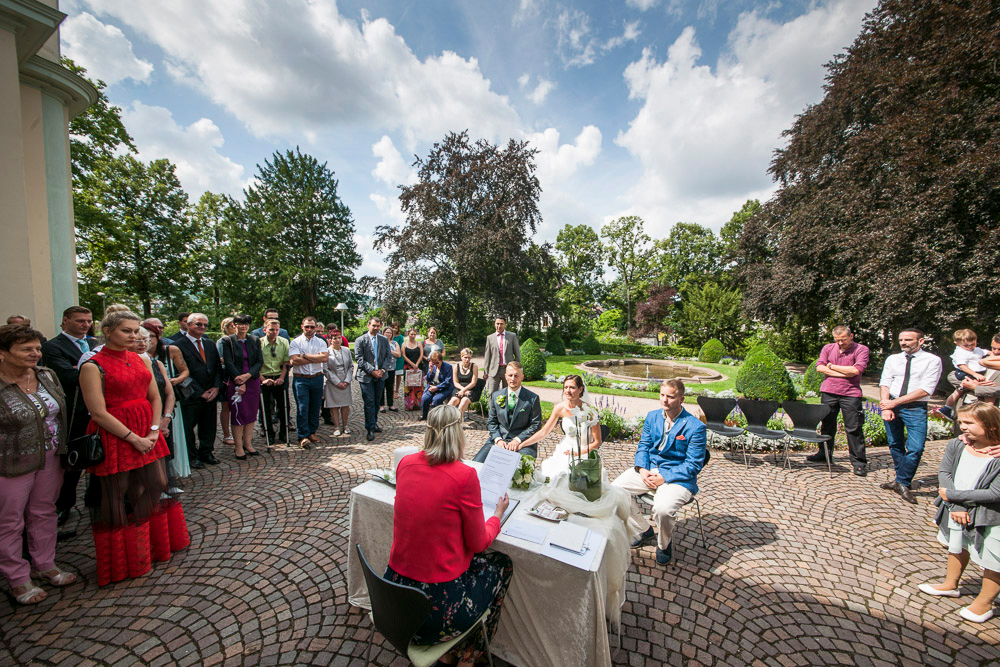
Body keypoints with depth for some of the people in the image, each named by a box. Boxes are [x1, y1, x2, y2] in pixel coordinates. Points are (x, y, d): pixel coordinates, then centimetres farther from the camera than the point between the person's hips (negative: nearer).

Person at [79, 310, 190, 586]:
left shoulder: (142, 360, 7)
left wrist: (154, 430, -5)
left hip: (146, 433, 6)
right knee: (117, 497, 8)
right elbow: (98, 412, -14)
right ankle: (123, 559, 27)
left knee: (158, 486, 13)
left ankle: (159, 544, 34)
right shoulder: (93, 367, -10)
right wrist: (134, 438, -15)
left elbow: (155, 398, 7)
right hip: (115, 436, -6)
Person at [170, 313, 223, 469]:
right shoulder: (178, 345, -7)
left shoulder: (210, 345, 13)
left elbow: (218, 367, 12)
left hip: (211, 394, 5)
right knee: (188, 427, 6)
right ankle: (192, 456, 22)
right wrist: (200, 392, -12)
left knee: (208, 426, 14)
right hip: (191, 396, -5)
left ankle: (206, 452, 29)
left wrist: (216, 387, -2)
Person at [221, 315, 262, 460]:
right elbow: (228, 363, -7)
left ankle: (248, 444, 17)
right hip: (235, 382, -3)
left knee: (251, 414, 6)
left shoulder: (255, 340, 7)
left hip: (253, 381, 3)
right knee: (238, 414, -1)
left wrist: (247, 375, -14)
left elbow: (260, 361, 2)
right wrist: (240, 382, -13)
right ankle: (239, 447, 8)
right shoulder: (227, 341, -1)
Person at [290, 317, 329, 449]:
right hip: (301, 379, -2)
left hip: (317, 378, 3)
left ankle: (312, 432, 23)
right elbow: (295, 360, -13)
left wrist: (305, 355, -11)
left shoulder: (320, 342, 8)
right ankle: (303, 437, 3)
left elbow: (325, 357, -9)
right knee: (302, 408, -5)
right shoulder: (295, 342, 2)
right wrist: (316, 358, -9)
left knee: (315, 407, 9)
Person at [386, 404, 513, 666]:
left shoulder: (406, 463, -6)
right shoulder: (465, 475, -23)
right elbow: (478, 543, -10)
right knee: (502, 564, 20)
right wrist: (498, 514, 7)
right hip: (437, 606, -6)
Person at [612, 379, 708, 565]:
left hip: (678, 477, -5)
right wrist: (642, 469, -9)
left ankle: (664, 544, 6)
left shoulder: (695, 427, -13)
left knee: (663, 509, -32)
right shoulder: (652, 416, 4)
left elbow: (694, 464, -12)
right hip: (649, 469, 6)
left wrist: (664, 478, -20)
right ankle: (645, 531, 15)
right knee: (616, 488, -10)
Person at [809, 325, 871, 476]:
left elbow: (856, 370, -15)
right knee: (827, 425, 12)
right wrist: (843, 374, -10)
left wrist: (832, 366, -5)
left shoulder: (861, 349, -2)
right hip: (828, 391, 3)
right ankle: (824, 454, 25)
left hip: (851, 394, -3)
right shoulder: (828, 348, 8)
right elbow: (820, 367, -3)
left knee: (854, 428, -1)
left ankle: (859, 462, 10)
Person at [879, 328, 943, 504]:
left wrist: (895, 402, -17)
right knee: (895, 445, 11)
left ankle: (901, 483, 7)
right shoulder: (892, 359, 8)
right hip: (891, 405, 3)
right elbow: (884, 384, 1)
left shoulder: (932, 360, -2)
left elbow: (926, 389, -11)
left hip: (915, 409, -3)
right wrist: (886, 406, -13)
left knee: (915, 448, -10)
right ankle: (902, 481, 27)